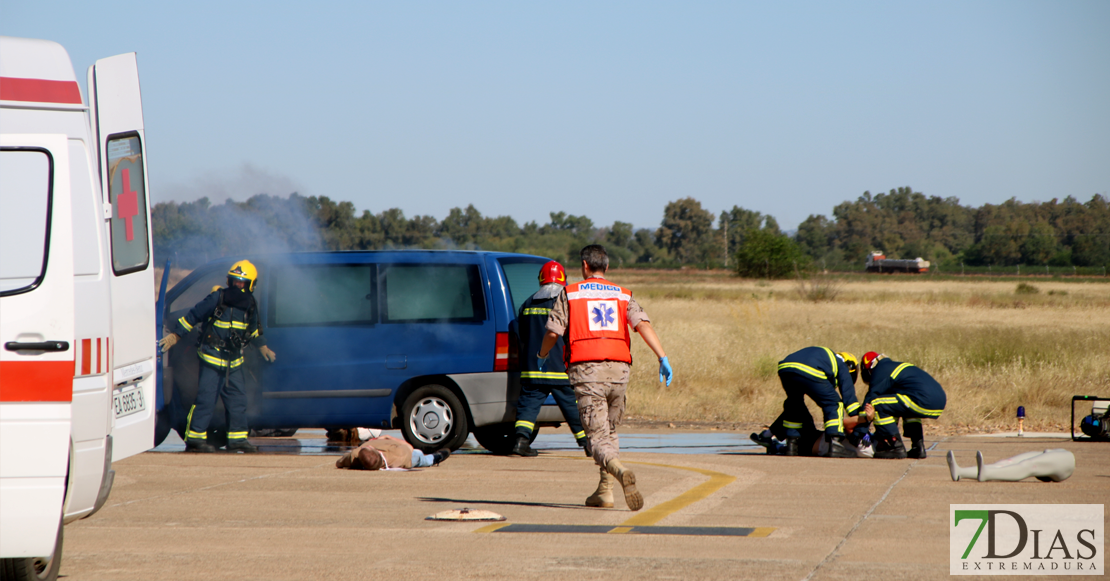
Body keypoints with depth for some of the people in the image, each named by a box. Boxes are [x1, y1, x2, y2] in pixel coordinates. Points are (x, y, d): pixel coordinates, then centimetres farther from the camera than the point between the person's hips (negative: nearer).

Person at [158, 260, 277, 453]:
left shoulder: (250, 306, 6)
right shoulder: (217, 299, -11)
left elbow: (252, 329, 26)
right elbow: (193, 316, -6)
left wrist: (262, 346, 31)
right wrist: (175, 335, -6)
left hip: (234, 362, 6)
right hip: (212, 359, -6)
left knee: (238, 399, 6)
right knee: (206, 399, -9)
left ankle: (237, 439, 13)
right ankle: (194, 439, -6)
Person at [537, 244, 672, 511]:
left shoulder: (570, 293, 7)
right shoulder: (623, 295, 14)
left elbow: (553, 331, 1)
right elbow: (643, 324, -2)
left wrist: (542, 355, 21)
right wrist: (663, 358, -7)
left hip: (586, 369, -3)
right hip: (619, 369, 3)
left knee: (598, 437, -8)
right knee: (609, 431, 22)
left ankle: (621, 473, -37)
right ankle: (605, 490, 19)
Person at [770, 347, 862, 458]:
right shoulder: (842, 365, 27)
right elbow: (848, 394, 19)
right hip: (809, 373, -7)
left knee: (794, 404, 29)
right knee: (833, 404, 9)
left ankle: (791, 446, 27)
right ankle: (834, 446, -2)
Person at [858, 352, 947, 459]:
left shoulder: (880, 371, 4)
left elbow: (871, 398, 5)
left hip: (924, 402, -9)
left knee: (877, 405, -7)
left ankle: (895, 447, -5)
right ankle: (918, 447, 23)